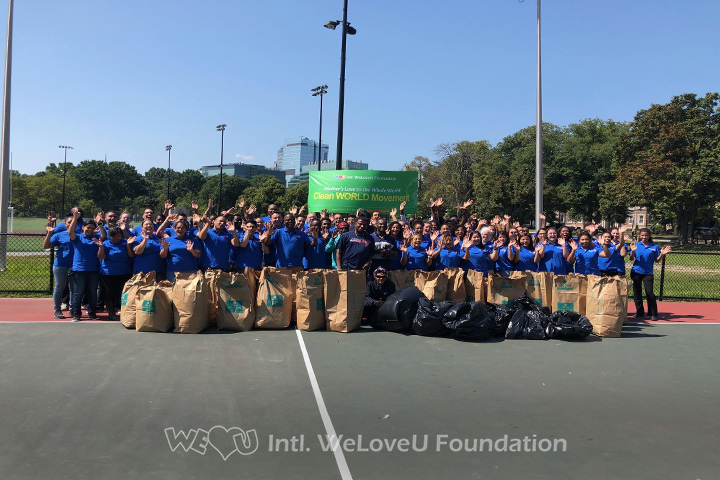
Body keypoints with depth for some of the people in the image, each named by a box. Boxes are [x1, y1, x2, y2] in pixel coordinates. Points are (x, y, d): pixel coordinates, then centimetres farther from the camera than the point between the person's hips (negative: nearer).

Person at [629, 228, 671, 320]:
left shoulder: (654, 247, 3)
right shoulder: (636, 245, 3)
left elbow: (657, 260, 6)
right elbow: (631, 259, -2)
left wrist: (662, 254, -11)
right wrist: (633, 252, -21)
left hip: (648, 273, -1)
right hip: (636, 272, 1)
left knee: (650, 293, -8)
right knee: (637, 293, 7)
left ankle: (653, 314, 0)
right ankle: (639, 312, 19)